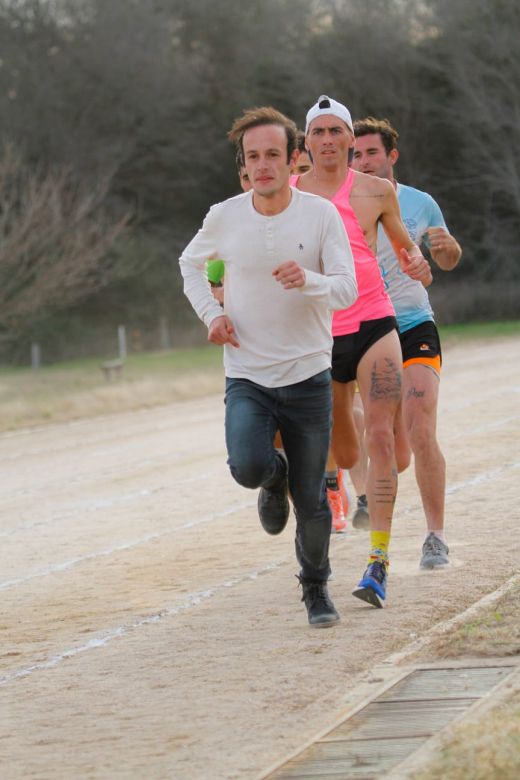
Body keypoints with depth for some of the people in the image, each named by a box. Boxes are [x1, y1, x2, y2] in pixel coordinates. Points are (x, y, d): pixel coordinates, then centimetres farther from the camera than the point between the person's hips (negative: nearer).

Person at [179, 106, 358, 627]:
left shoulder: (321, 215, -7)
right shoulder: (224, 218, -3)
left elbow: (347, 289, -13)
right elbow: (191, 264, 17)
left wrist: (308, 281, -34)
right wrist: (211, 313, 0)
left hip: (308, 375, 0)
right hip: (247, 377, 0)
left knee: (311, 502, 2)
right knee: (247, 467, -26)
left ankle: (315, 586, 29)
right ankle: (274, 476, 12)